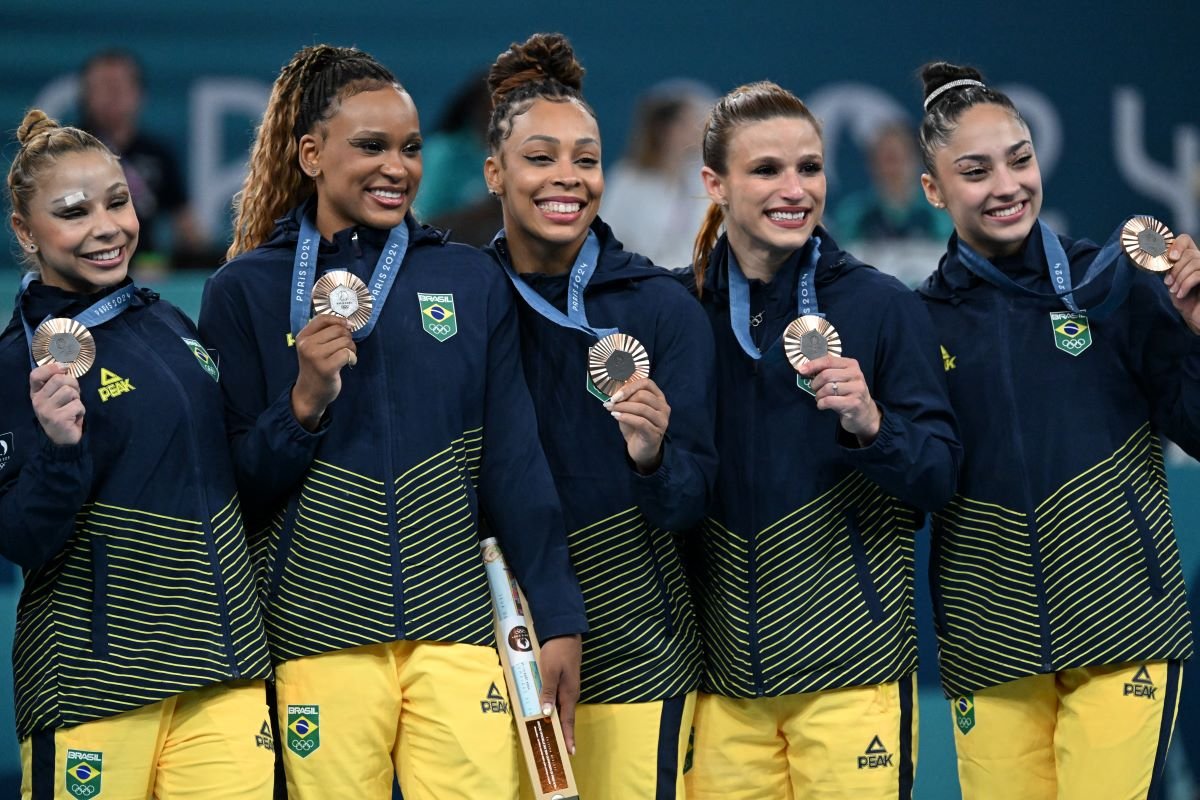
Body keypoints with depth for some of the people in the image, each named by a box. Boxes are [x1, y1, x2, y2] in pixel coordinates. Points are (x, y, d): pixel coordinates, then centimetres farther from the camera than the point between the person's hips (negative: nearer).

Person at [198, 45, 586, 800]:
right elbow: (234, 484, 3)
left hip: (461, 620, 1)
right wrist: (304, 403, -14)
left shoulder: (471, 279, 8)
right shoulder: (246, 291, 4)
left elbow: (515, 460, 7)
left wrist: (559, 620, 2)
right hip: (321, 629, -1)